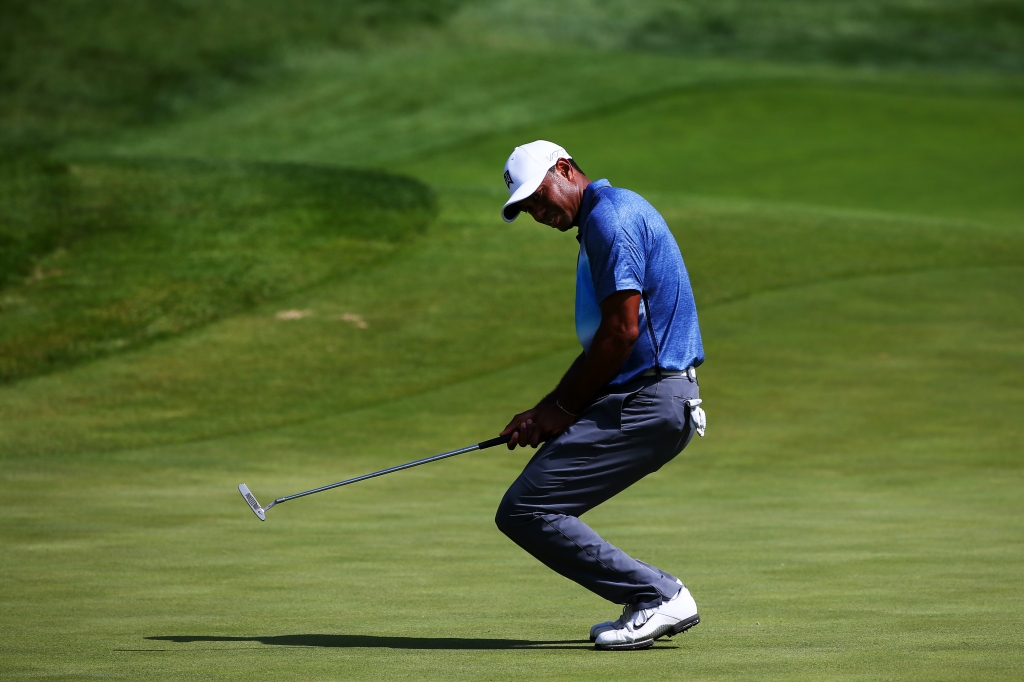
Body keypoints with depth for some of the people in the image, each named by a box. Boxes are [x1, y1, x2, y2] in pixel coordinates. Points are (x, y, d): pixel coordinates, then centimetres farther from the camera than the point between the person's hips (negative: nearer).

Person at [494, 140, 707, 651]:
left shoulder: (610, 216, -12)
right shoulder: (605, 218, 21)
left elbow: (622, 331, -18)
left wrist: (563, 408, -7)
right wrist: (547, 411, 14)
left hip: (645, 402, -11)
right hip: (647, 400, 11)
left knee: (524, 510, -11)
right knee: (539, 505, 15)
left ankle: (657, 596, -11)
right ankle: (655, 605, 11)